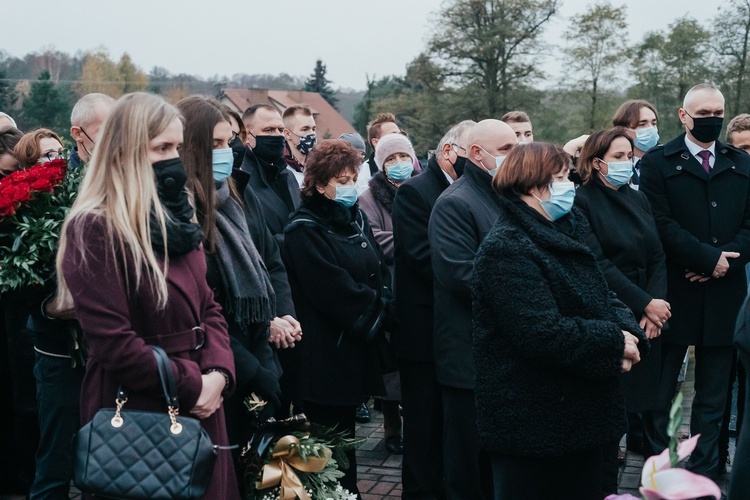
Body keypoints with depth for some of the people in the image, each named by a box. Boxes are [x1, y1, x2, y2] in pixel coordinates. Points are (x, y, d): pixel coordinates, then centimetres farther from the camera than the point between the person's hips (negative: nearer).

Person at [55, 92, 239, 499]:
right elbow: (112, 341, -21)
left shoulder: (176, 217, 10)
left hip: (200, 408, 8)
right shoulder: (95, 228, -16)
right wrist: (191, 385, -14)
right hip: (138, 412, -8)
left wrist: (218, 373, -7)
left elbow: (208, 306, 10)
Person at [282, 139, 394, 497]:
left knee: (344, 433, 15)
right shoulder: (305, 231, -12)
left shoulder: (355, 218, 12)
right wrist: (379, 311, -9)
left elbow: (379, 272, 12)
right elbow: (336, 289, -18)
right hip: (325, 351, -7)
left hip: (356, 346, 7)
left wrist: (382, 309, -5)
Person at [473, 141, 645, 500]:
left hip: (579, 413, 9)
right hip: (531, 422, -9)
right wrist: (614, 343, -17)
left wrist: (627, 329, -10)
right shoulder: (507, 249, -19)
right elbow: (542, 334, -27)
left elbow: (602, 298, 13)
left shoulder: (564, 235, 13)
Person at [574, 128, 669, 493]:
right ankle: (606, 487, 11)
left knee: (645, 400, 5)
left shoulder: (638, 200, 13)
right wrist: (644, 303, -15)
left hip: (648, 322, 6)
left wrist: (656, 305, -7)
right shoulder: (582, 202, -7)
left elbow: (657, 257, 8)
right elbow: (598, 265, -14)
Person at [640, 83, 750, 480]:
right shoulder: (657, 162, 0)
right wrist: (709, 257, -14)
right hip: (675, 292, -3)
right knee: (661, 391, 6)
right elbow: (661, 224, -10)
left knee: (713, 397, 10)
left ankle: (704, 470, 20)